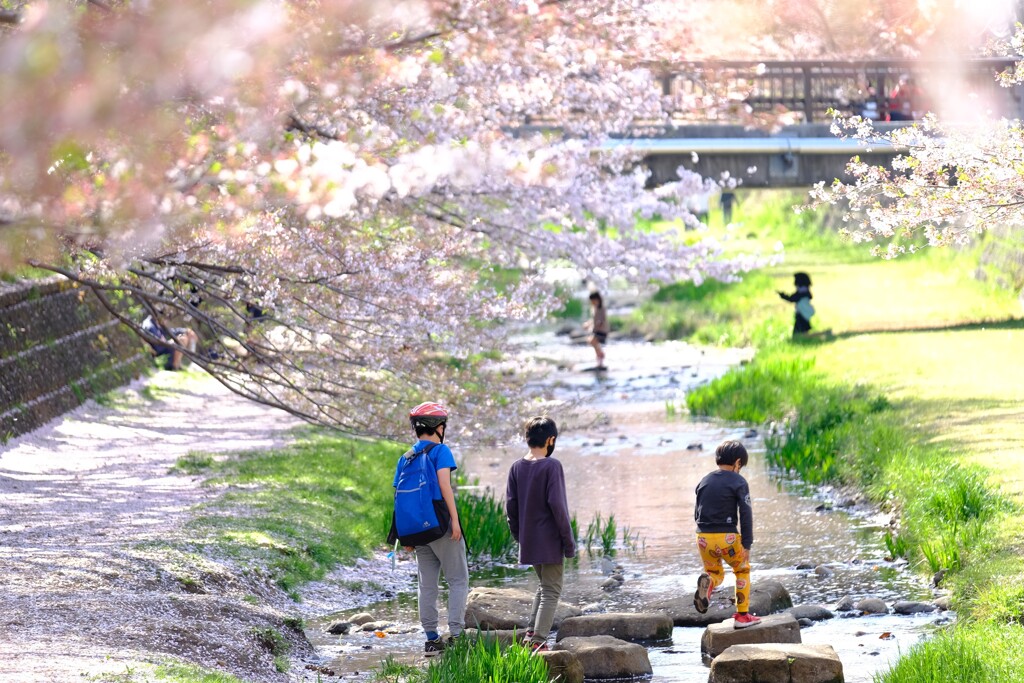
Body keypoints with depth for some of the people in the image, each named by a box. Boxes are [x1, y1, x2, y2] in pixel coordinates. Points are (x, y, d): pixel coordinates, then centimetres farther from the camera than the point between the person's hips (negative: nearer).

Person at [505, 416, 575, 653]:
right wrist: (568, 539, -11)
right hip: (550, 540, -6)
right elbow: (556, 504, -17)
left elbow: (510, 505, 5)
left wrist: (518, 535, 16)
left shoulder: (516, 467, 4)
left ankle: (532, 633, 15)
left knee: (544, 585, 23)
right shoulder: (552, 466, -14)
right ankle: (539, 641, -10)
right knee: (551, 591, -1)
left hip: (528, 541, 6)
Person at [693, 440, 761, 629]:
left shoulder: (704, 482, 11)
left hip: (703, 536, 4)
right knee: (742, 570, 21)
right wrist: (747, 544, -9)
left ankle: (707, 583, -14)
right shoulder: (738, 482, -4)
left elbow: (697, 513, 14)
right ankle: (742, 616, 18)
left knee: (716, 573, 24)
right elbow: (746, 514, -10)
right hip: (726, 537, -4)